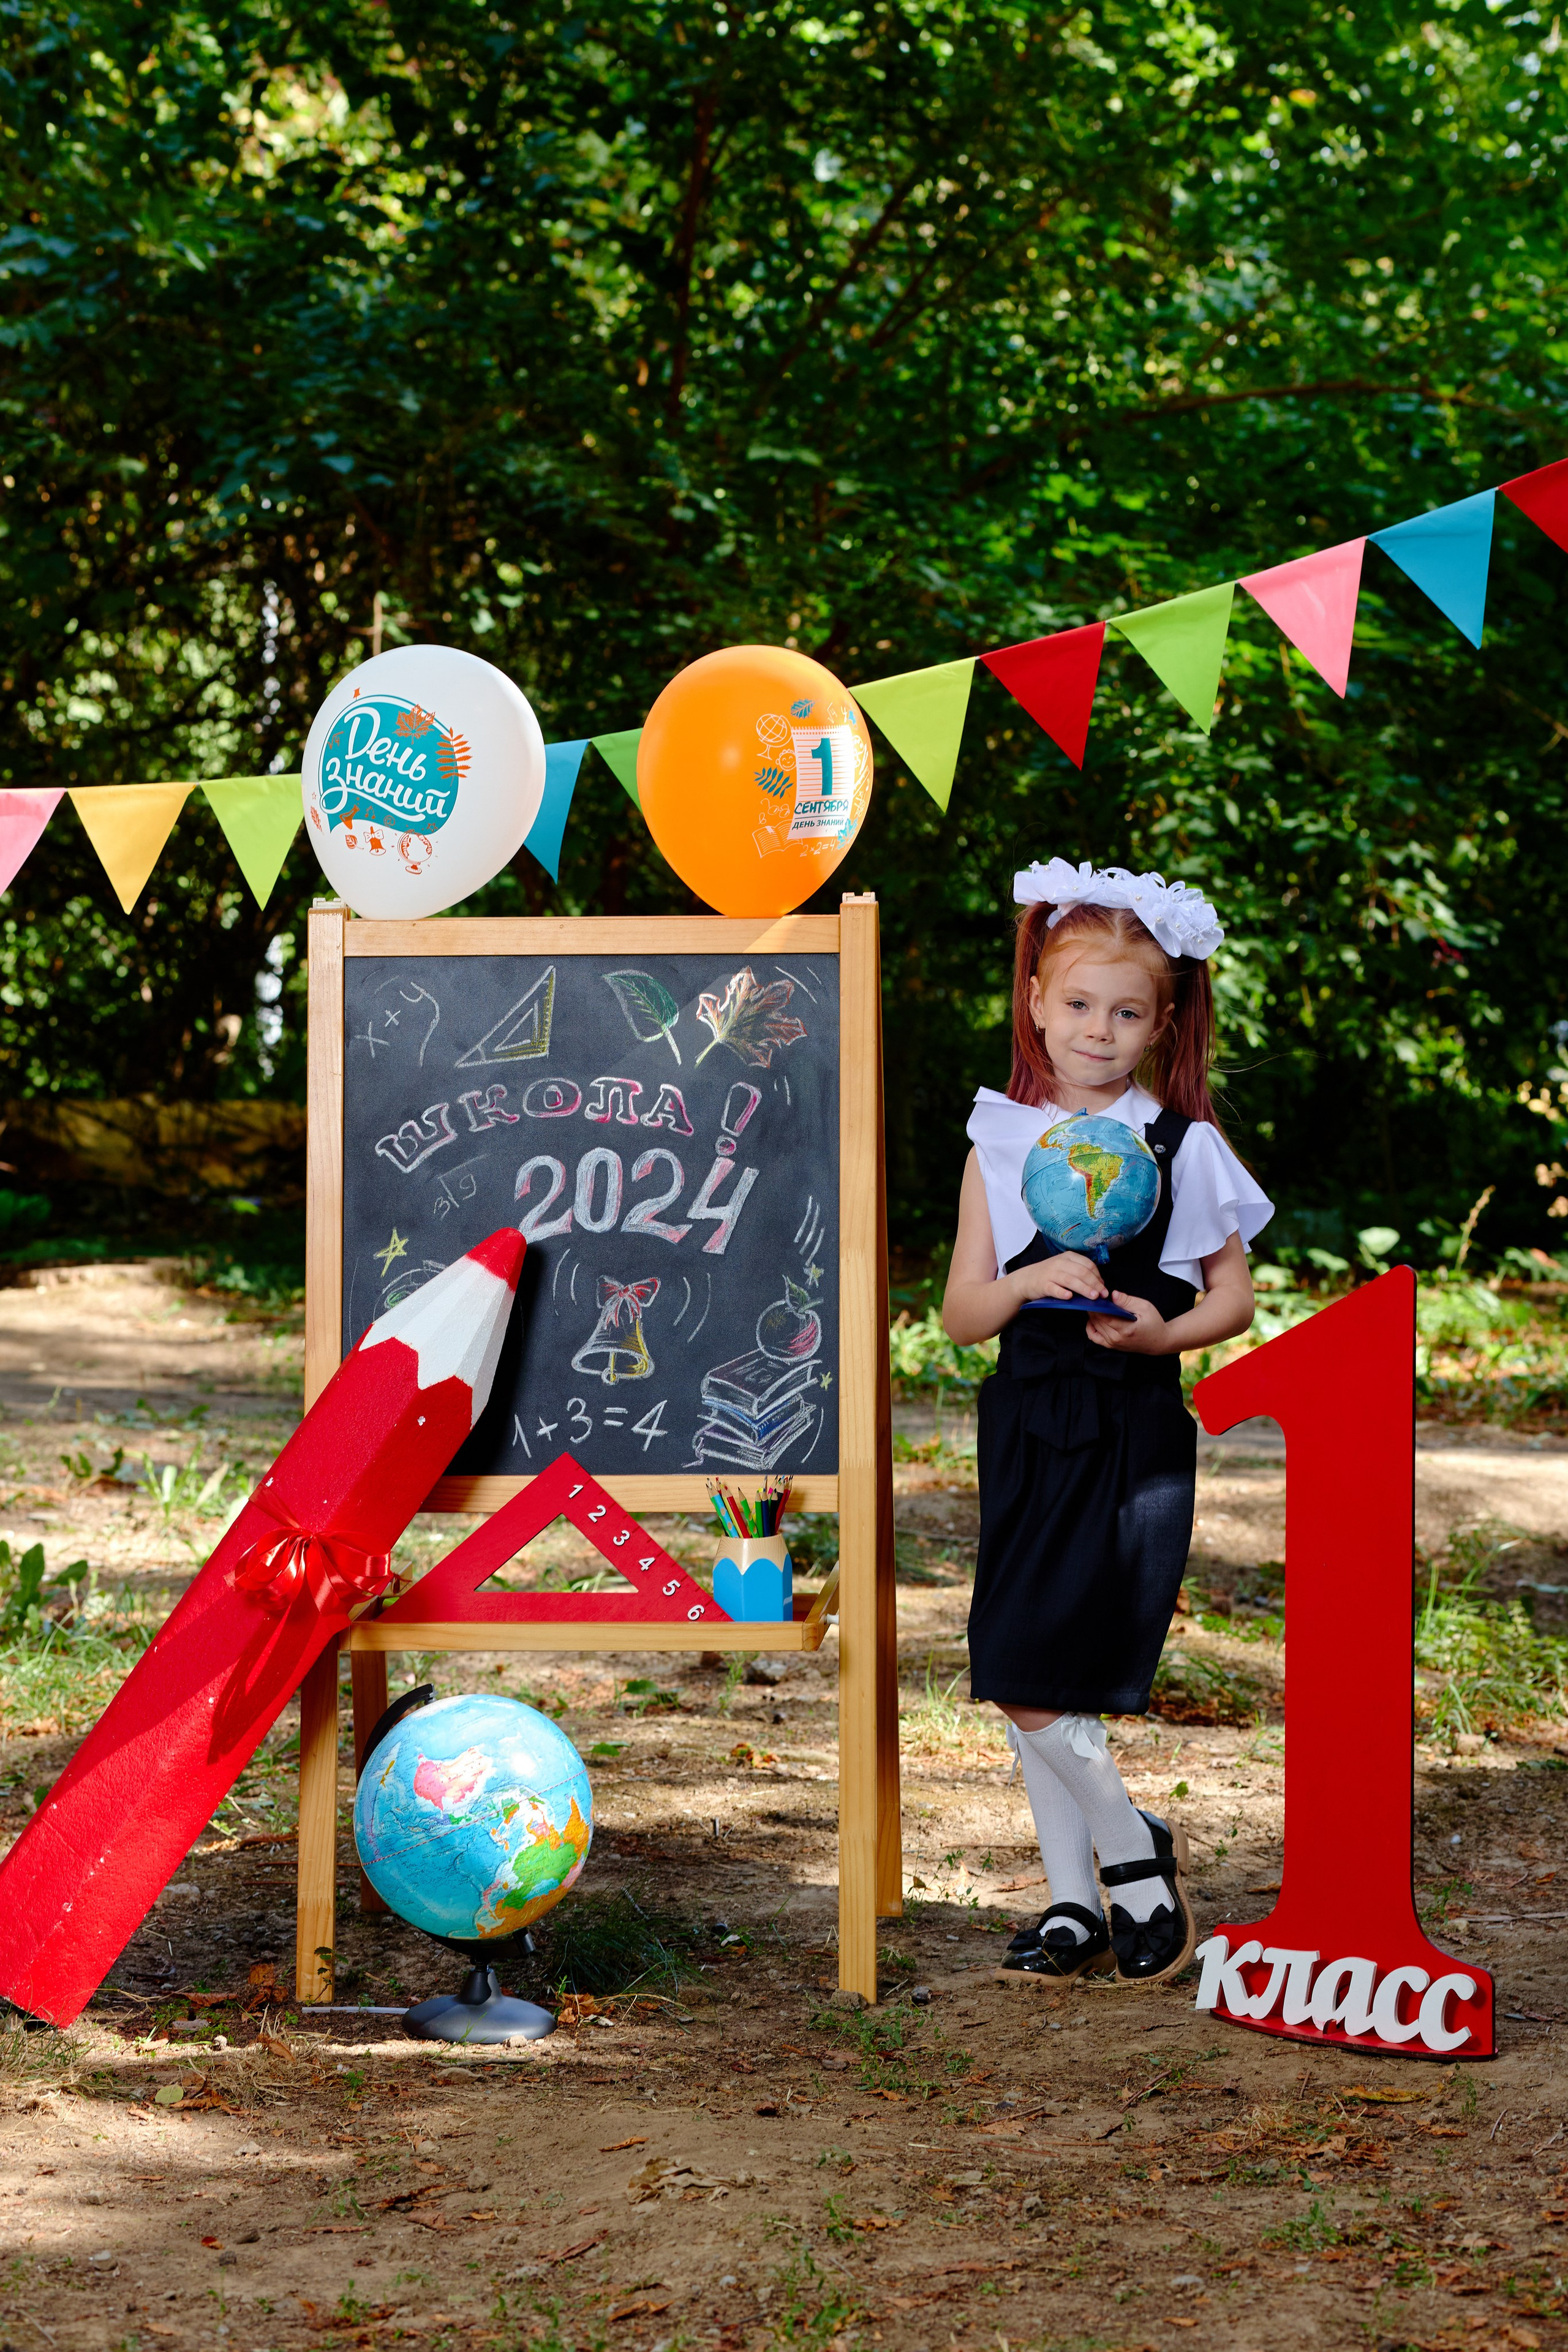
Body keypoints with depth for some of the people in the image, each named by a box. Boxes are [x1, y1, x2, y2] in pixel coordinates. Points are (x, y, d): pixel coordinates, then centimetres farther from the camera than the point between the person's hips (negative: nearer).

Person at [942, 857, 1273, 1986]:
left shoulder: (1184, 1149, 1)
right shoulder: (1001, 1147, 6)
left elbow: (1235, 1297, 6)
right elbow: (960, 1315, 5)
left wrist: (1166, 1333, -13)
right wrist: (1029, 1283, -15)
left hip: (1137, 1433, -3)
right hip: (1030, 1427, 4)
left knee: (1032, 1679, -11)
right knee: (1027, 1682, 5)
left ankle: (1133, 1856, 8)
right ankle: (1076, 1894, 19)